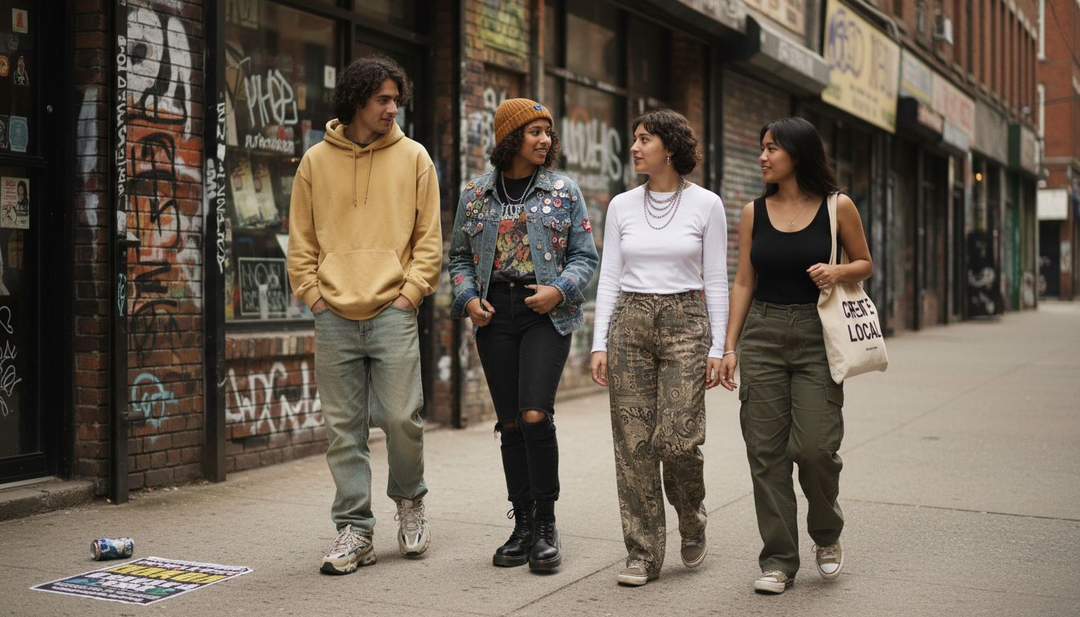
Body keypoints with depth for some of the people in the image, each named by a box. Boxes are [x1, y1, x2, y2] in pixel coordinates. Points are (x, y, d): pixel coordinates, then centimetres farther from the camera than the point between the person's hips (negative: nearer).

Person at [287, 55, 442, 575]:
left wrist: (409, 293, -4)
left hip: (392, 313, -1)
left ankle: (409, 499, 24)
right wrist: (313, 295, 1)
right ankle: (354, 531, 12)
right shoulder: (317, 161, 8)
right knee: (343, 428, 4)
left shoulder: (413, 157, 6)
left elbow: (429, 238, 5)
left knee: (400, 418, -4)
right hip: (334, 317, 2)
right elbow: (300, 240, 11)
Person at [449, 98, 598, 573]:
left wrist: (560, 290, -13)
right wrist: (468, 298, -2)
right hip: (494, 314, 2)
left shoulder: (564, 191, 4)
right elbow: (459, 256, 14)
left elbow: (585, 256, 4)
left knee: (535, 416, -15)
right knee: (510, 423, 5)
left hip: (545, 314, -2)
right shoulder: (476, 194, 8)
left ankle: (546, 525, -1)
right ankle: (523, 525, 17)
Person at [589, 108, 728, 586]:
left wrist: (716, 348, -4)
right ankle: (643, 554, 10)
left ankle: (692, 521, 20)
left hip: (684, 323, -3)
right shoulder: (621, 206, 8)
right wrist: (600, 344, 1)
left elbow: (716, 281, 1)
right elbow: (609, 279, 8)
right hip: (630, 323, 3)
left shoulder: (706, 205, 1)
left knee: (677, 439, -11)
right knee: (633, 444, 0)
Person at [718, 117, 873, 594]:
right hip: (762, 334, 3)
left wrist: (837, 272, -12)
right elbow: (743, 282, 9)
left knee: (815, 447, -9)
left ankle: (827, 535, 21)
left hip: (816, 335, -2)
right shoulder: (754, 213, 7)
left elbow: (864, 264, 10)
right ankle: (778, 560, 11)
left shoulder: (837, 207, 0)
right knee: (766, 452, 0)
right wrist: (729, 347, 3)